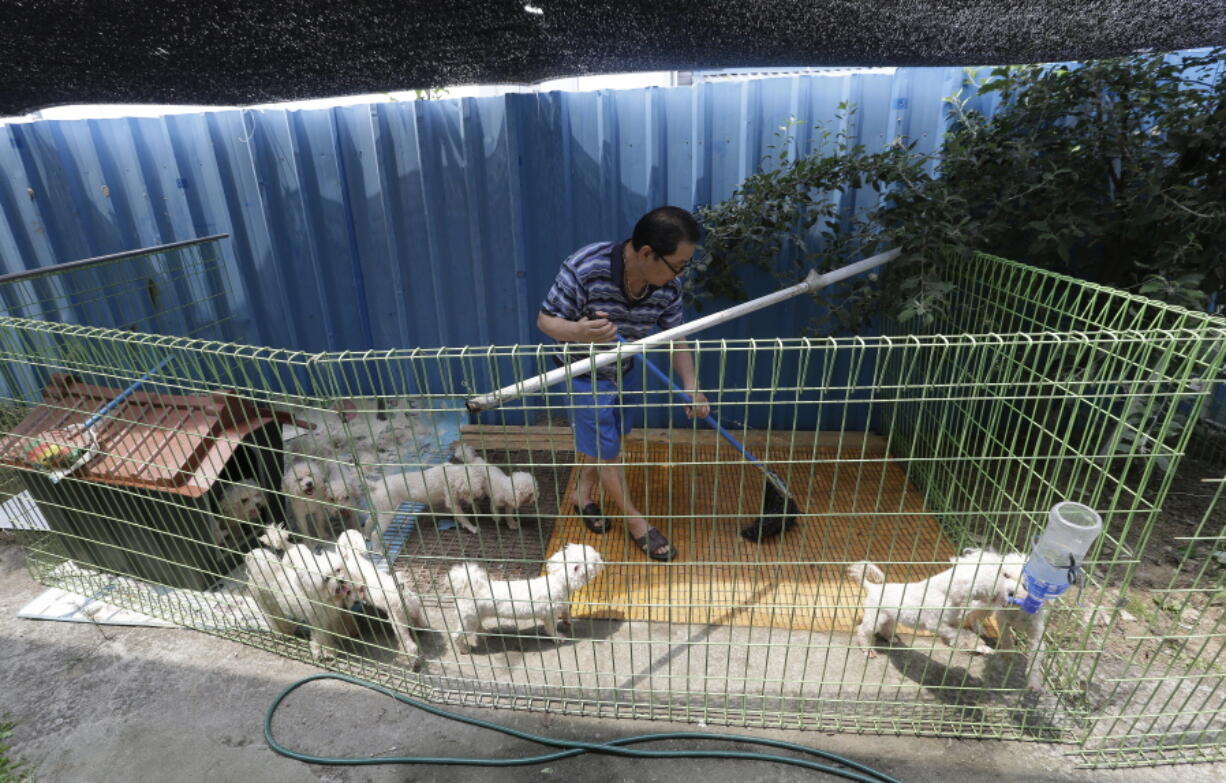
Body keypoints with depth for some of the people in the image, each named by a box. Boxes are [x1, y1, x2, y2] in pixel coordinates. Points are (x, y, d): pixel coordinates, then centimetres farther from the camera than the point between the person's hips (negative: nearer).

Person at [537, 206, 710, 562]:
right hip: (585, 375, -5)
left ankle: (584, 493, 47)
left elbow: (675, 336, -6)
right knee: (606, 450, 5)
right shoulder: (583, 269, -34)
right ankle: (634, 520, 26)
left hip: (625, 370, 5)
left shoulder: (668, 284, -19)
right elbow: (545, 319, -24)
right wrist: (578, 332, -44)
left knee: (606, 439, 21)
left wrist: (691, 385, -17)